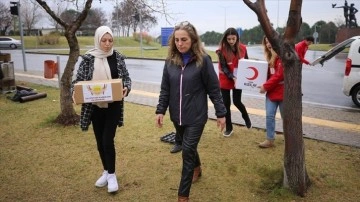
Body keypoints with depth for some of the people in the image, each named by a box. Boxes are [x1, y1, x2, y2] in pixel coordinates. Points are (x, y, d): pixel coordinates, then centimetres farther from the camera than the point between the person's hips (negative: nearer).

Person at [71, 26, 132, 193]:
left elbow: (126, 77, 3)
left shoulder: (118, 57, -2)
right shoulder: (89, 58, -4)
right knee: (100, 141, 12)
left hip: (113, 106, -1)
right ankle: (106, 172, 31)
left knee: (108, 140, -5)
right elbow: (78, 80, 0)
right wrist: (74, 92, -20)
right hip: (95, 106, 2)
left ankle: (111, 175, 14)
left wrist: (126, 88, -19)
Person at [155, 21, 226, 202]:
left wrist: (220, 113, -4)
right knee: (189, 147, 21)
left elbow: (214, 89, -7)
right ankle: (197, 168, 51)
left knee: (188, 151, -3)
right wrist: (160, 110, -2)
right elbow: (165, 89, 5)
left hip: (196, 116, -4)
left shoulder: (203, 60, -12)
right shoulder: (170, 61, 0)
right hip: (177, 116, 5)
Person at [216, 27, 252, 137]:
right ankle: (229, 128, 19)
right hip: (225, 80, -1)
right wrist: (232, 77, -29)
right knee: (226, 104, 4)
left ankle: (246, 116, 33)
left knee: (237, 101, 0)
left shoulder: (242, 48, -4)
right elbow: (223, 67, -16)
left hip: (239, 80, 1)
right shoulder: (222, 50, -12)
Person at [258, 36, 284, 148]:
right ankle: (270, 140, 14)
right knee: (269, 116, 5)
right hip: (271, 92, 7)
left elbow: (279, 75, -21)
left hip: (283, 92, -7)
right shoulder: (271, 56, 13)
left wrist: (265, 86, -16)